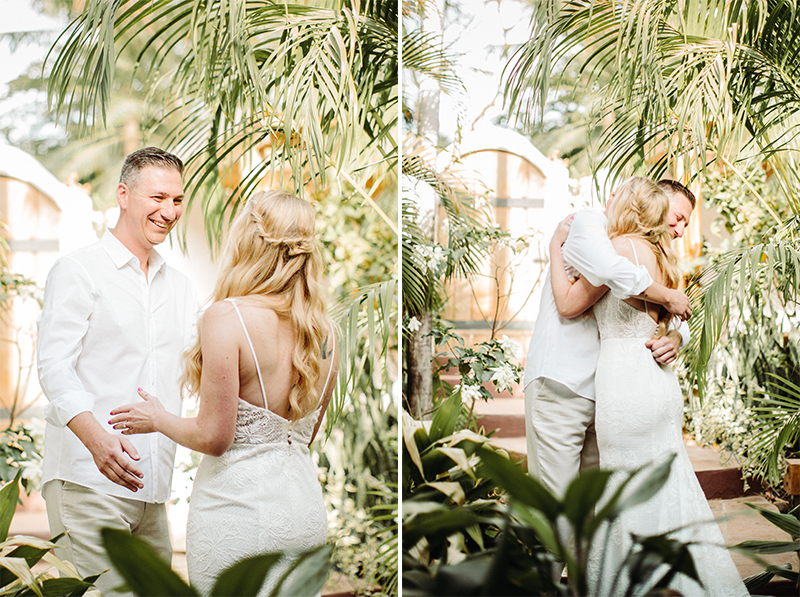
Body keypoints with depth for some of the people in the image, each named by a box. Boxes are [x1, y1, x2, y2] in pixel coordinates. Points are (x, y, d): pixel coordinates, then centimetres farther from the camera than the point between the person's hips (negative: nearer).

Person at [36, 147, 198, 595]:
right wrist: (96, 436, -28)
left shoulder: (181, 289, 18)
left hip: (153, 487, 6)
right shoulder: (78, 271, -1)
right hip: (88, 479, -6)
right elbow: (54, 365, -11)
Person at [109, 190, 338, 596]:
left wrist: (157, 418, 3)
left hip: (239, 508, -6)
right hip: (307, 512, 6)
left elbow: (214, 437, -15)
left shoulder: (227, 316, -15)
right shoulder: (325, 330, 3)